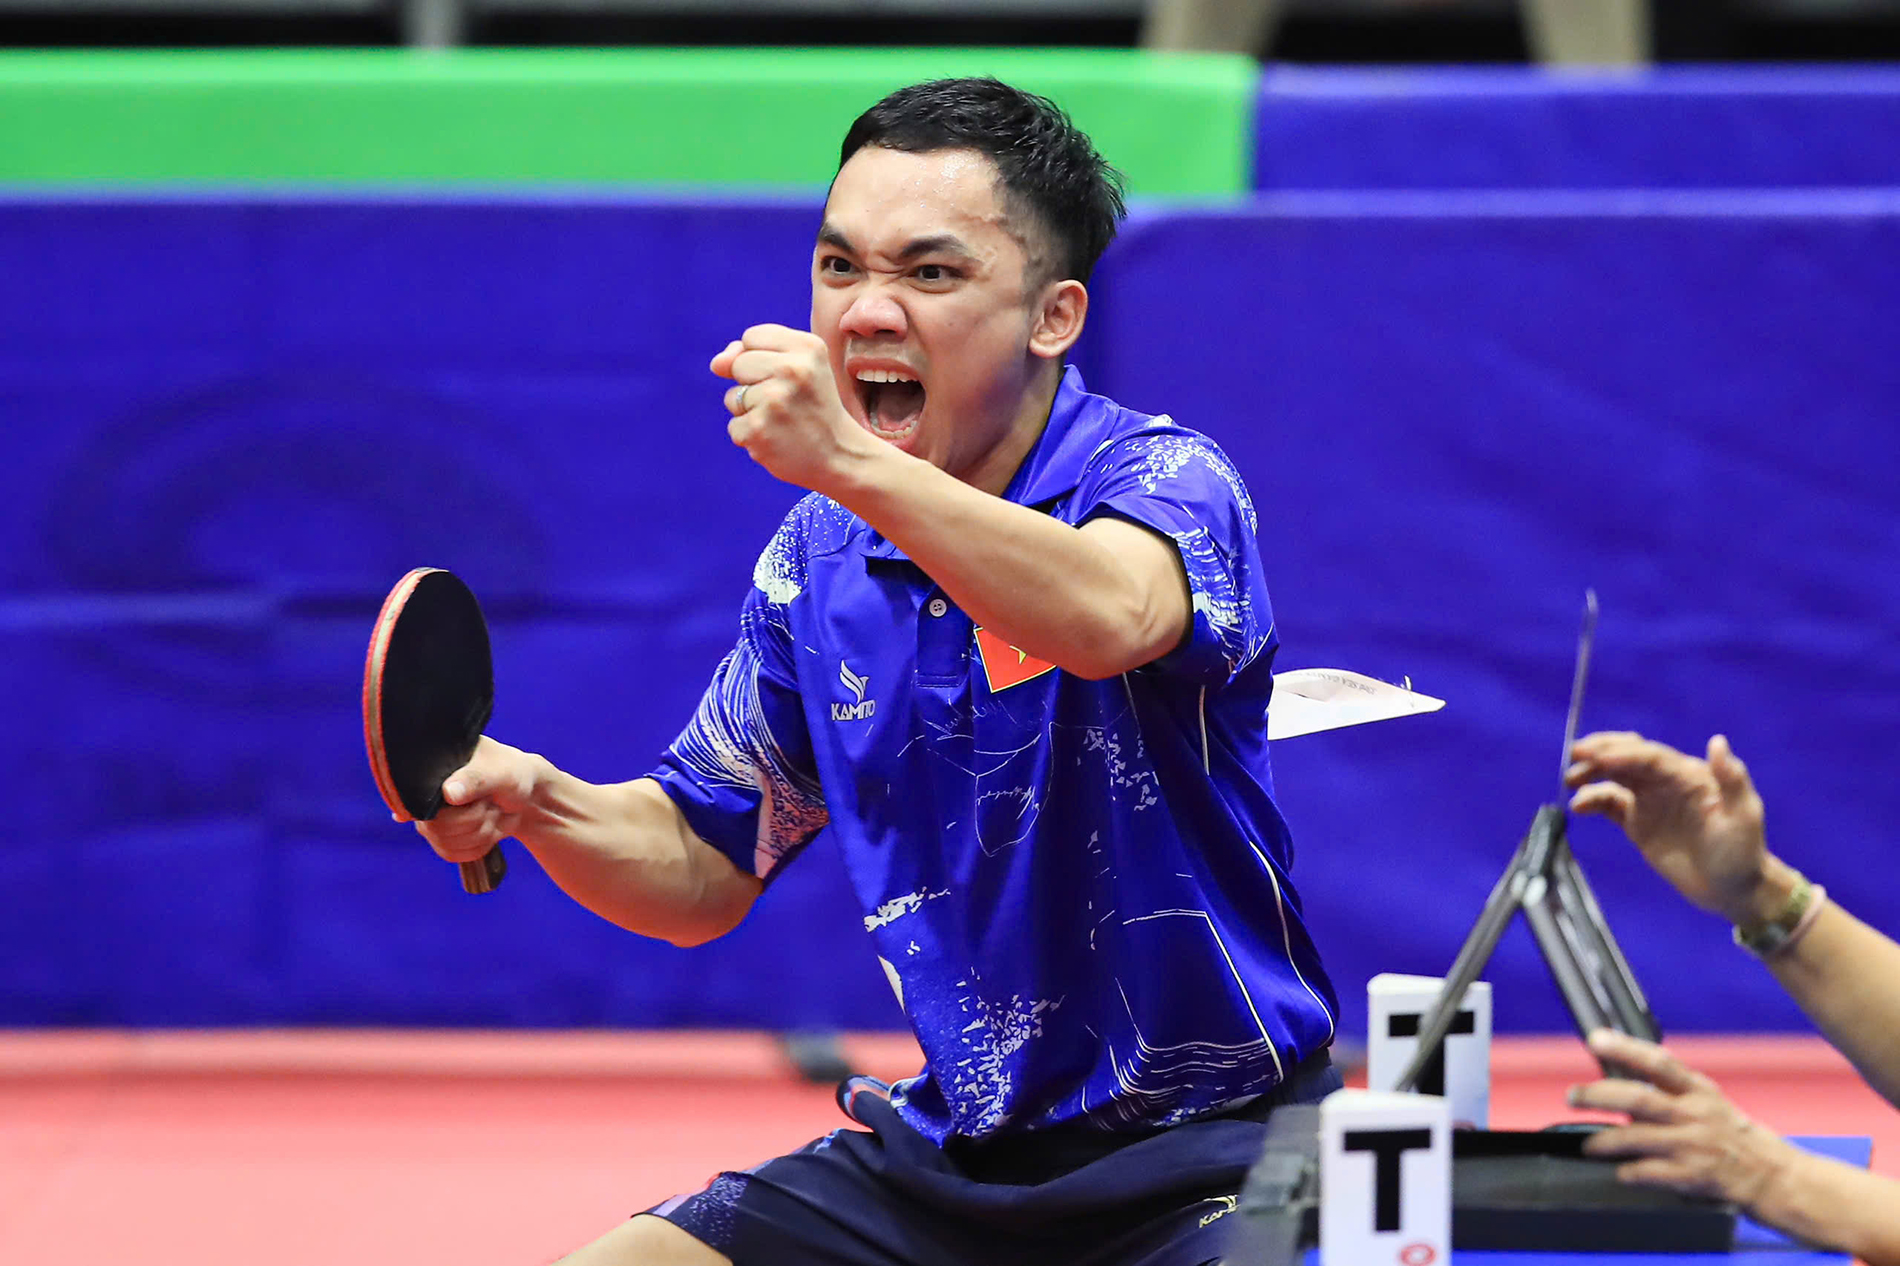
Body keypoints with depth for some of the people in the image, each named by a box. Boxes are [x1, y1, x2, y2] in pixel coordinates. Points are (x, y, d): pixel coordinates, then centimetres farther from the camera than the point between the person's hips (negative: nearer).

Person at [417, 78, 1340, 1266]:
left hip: (1207, 1158, -6)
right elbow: (701, 869, 14)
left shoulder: (1163, 476, -12)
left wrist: (853, 463, -47)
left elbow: (1114, 616, -37)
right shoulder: (819, 558, 6)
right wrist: (536, 799, -6)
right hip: (951, 1156, 6)